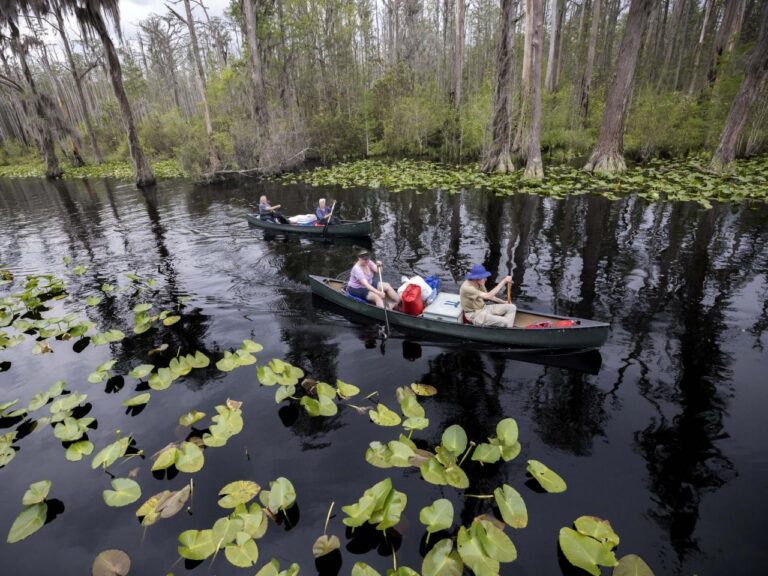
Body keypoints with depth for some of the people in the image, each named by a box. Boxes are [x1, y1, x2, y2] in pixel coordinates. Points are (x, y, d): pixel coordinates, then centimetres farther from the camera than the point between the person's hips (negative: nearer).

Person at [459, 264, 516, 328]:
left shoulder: (479, 284, 1)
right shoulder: (466, 287, -27)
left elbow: (487, 297, 16)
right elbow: (488, 296, -32)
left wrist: (504, 302, 10)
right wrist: (504, 281, -29)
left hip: (484, 308, 9)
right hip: (476, 315, -9)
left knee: (512, 307, 0)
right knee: (506, 322, -22)